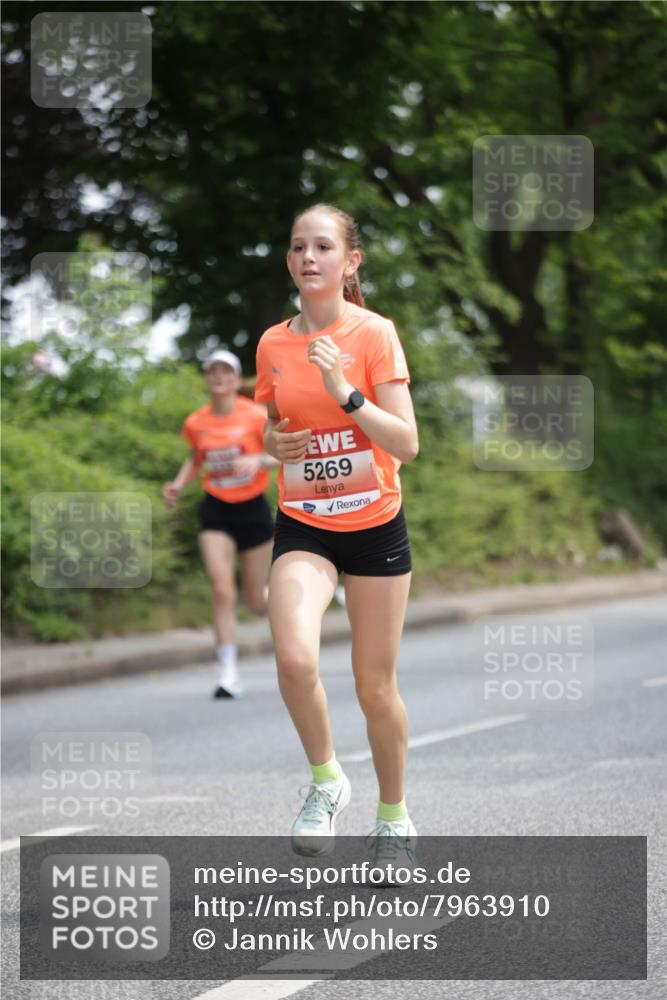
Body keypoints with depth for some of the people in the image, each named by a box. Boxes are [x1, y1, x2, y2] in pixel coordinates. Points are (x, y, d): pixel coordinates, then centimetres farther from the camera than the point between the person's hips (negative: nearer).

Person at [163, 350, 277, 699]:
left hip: (252, 509, -1)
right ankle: (229, 675, -14)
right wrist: (178, 485, 1)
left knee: (256, 601, 6)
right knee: (223, 590, -15)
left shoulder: (255, 416, -10)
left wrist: (258, 461, -27)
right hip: (216, 512, 2)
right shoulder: (197, 423, 0)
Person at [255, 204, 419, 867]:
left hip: (375, 526, -2)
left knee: (375, 685, 4)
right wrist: (274, 445, -5)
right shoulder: (272, 345, 3)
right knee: (295, 658, -24)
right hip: (302, 526, 2)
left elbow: (407, 444, -16)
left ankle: (394, 818, 26)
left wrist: (343, 391, -27)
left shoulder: (374, 334, -9)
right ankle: (325, 780, 2)